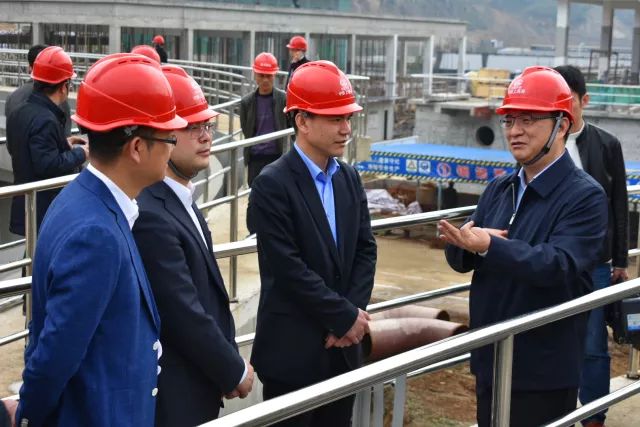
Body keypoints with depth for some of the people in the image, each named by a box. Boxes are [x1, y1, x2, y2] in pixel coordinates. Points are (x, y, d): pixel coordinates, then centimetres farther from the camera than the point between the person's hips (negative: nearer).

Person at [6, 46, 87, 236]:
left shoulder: (19, 112, 9)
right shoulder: (45, 120, -23)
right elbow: (49, 165, -28)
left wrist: (63, 143, 16)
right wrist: (80, 153, -13)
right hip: (47, 210, -10)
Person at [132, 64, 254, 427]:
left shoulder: (180, 199, 6)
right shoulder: (150, 215, -25)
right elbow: (184, 315, -22)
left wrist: (230, 358, 6)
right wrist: (235, 370, -10)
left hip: (199, 386, 9)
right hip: (175, 396, -9)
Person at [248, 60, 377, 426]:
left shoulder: (349, 177, 9)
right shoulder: (273, 184, -14)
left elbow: (365, 251, 7)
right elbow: (288, 269, -19)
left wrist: (352, 315, -6)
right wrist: (346, 316, -13)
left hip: (342, 345, 6)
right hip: (293, 348, -6)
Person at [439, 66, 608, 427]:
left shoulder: (585, 196, -12)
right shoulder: (500, 189, 8)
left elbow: (558, 265, -26)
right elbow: (462, 260, 5)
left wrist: (489, 246, -36)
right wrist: (464, 242, -19)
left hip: (544, 371, -6)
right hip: (490, 360, 7)